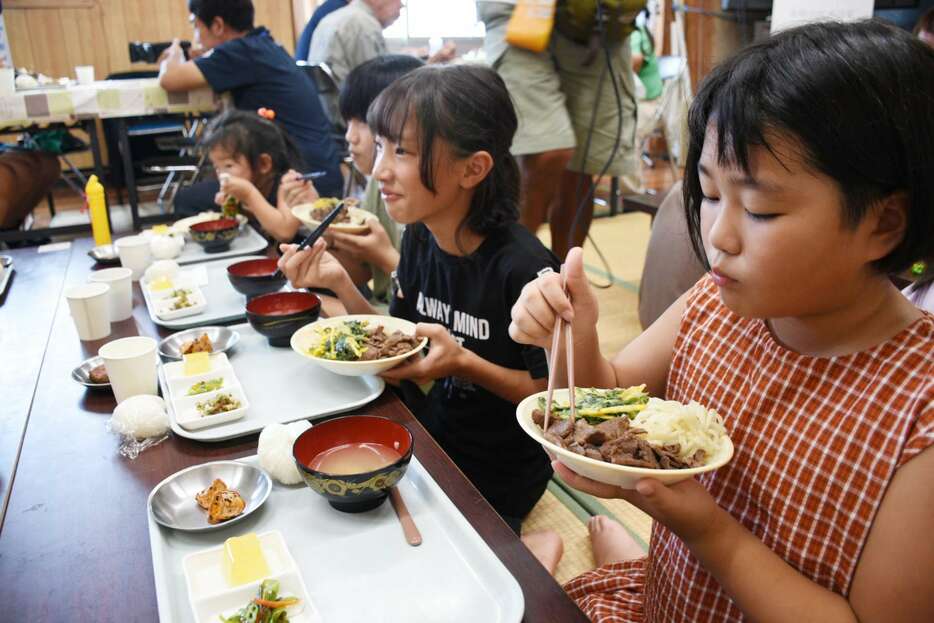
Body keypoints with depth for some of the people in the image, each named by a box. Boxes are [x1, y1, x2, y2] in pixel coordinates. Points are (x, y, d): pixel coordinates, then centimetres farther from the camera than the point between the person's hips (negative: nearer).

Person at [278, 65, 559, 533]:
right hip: (432, 441, 6)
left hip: (499, 477, -6)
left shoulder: (521, 267, -26)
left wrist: (462, 363, -29)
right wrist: (340, 283, -11)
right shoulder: (419, 238, -5)